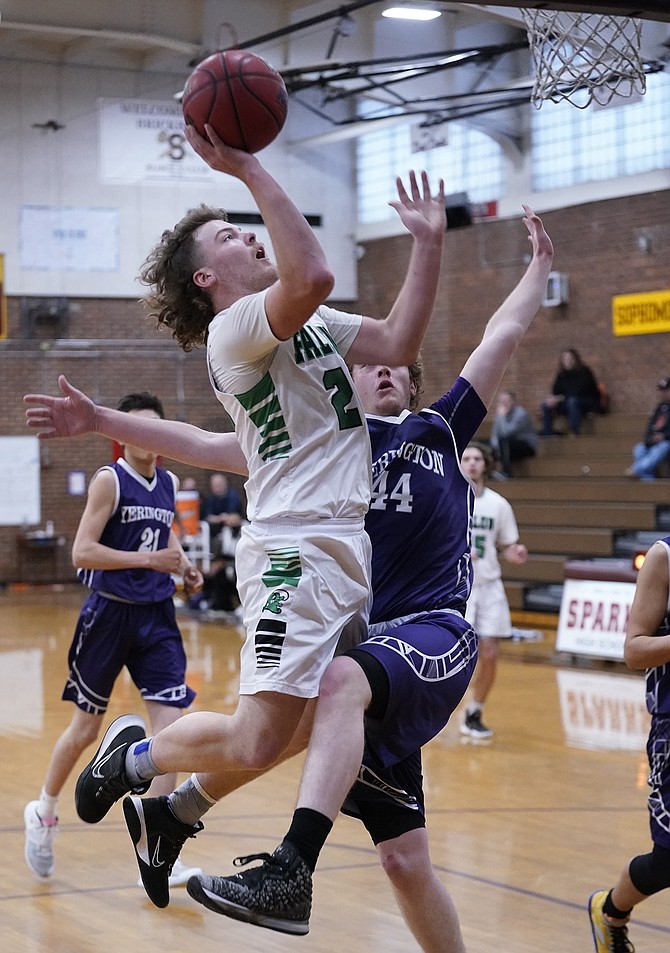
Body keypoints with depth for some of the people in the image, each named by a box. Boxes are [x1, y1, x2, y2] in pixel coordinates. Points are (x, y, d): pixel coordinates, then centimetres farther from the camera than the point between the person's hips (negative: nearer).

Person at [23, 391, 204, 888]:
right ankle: (44, 813, 34)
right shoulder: (110, 480, -10)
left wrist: (183, 564, 8)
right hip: (110, 614, -5)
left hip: (156, 616, 5)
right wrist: (149, 559, -22)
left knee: (170, 723, -8)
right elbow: (82, 552, -17)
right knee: (86, 728, 8)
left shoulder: (169, 483, 8)